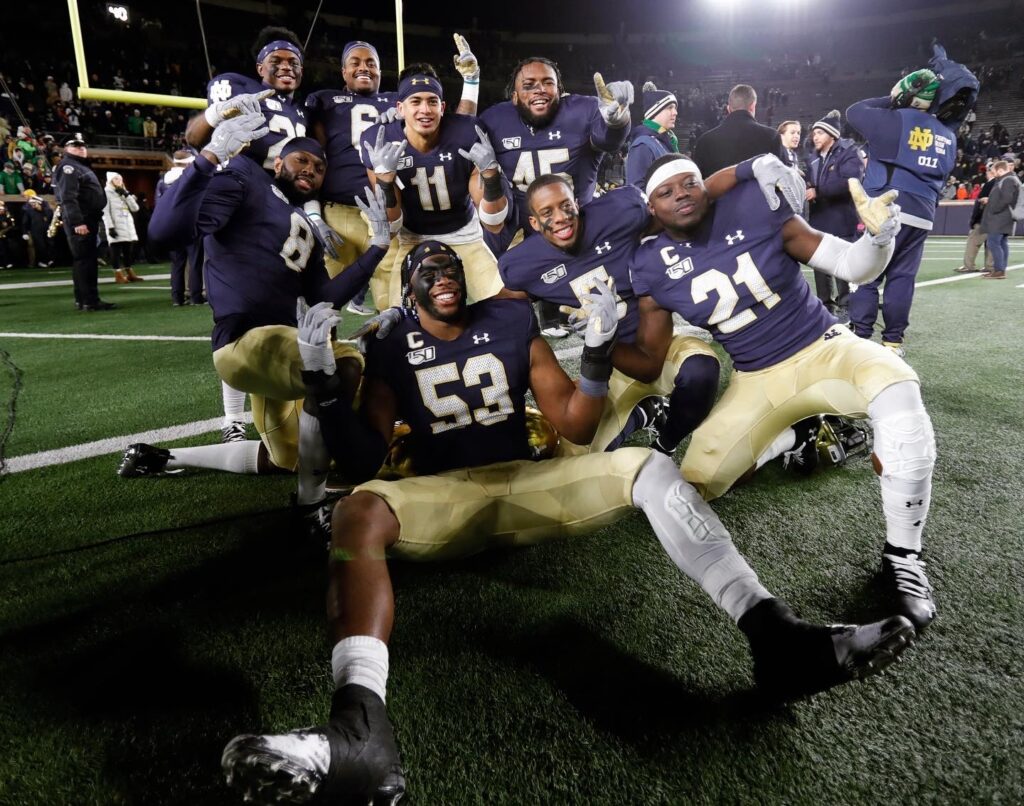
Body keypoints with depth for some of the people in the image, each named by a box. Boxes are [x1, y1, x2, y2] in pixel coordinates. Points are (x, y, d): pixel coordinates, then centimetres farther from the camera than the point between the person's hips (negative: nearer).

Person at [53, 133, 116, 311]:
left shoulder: (82, 166, 23)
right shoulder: (69, 167, -9)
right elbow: (68, 198, -21)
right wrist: (77, 222, -28)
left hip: (88, 220, 10)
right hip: (79, 222, -10)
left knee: (86, 260, 12)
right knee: (85, 260, -11)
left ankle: (82, 299, 17)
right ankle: (90, 301, -13)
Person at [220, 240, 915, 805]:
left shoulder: (511, 323, 12)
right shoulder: (392, 350, 10)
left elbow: (575, 428, 8)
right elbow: (363, 460, 3)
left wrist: (599, 352, -8)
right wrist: (322, 382, -9)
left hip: (525, 484, 2)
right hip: (441, 498, -2)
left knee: (650, 467, -18)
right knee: (361, 509, -34)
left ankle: (777, 637, -28)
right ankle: (359, 729, -56)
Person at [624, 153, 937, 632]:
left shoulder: (753, 207, -12)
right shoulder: (652, 267, -7)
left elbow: (852, 267, -9)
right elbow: (650, 364, -1)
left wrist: (879, 235, -31)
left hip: (823, 348, -2)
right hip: (756, 381, 2)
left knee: (897, 395, -34)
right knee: (692, 486, -8)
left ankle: (902, 557, -15)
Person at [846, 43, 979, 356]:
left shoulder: (896, 121, -2)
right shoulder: (947, 135, 18)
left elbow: (854, 111, 8)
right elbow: (940, 177, 17)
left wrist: (892, 102, 16)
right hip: (923, 216, 5)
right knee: (902, 277, 7)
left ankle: (860, 337, -5)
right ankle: (893, 340, 7)